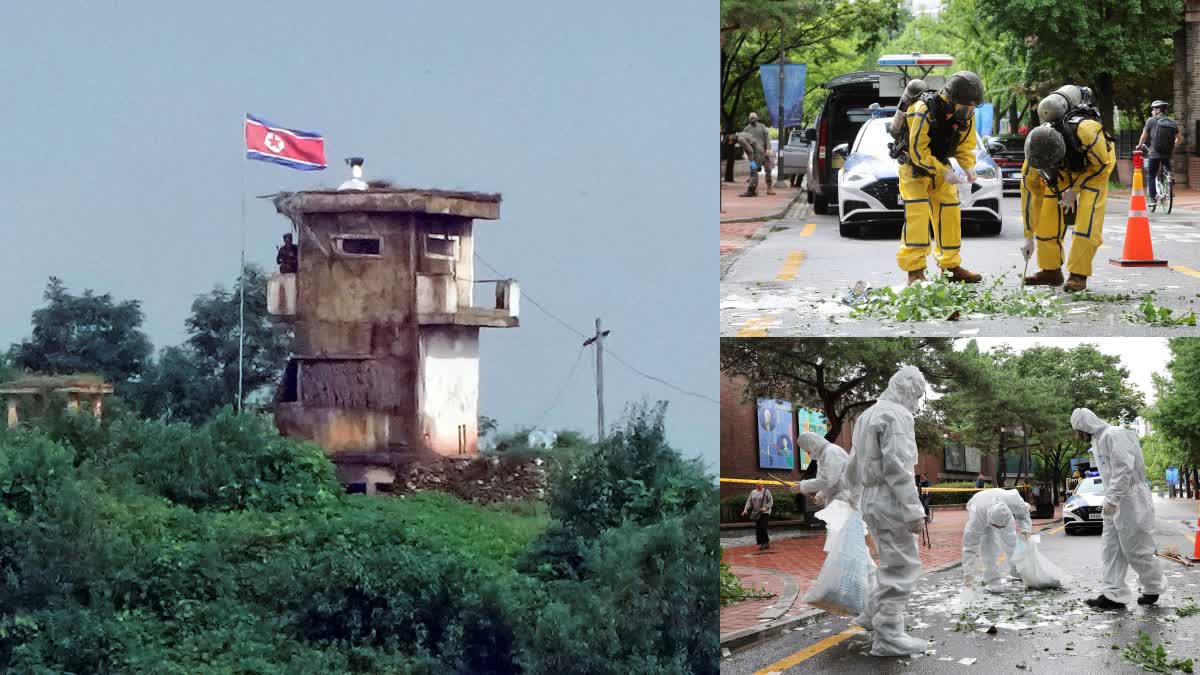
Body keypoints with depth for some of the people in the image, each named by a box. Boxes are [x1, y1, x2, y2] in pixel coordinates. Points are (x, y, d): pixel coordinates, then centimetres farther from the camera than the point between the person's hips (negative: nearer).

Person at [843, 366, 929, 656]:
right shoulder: (897, 415, -14)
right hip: (891, 501, -9)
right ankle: (888, 637, -4)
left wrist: (854, 494, 42)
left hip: (872, 502, 9)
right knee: (901, 567, -4)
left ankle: (873, 614, 26)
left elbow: (853, 464, 27)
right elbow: (897, 466, -23)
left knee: (895, 561, 22)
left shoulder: (868, 415, 16)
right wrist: (914, 509, -24)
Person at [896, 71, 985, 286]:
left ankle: (952, 265, 17)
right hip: (914, 166, -6)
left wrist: (969, 167, -18)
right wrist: (944, 172, -32)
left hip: (940, 166, 6)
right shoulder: (924, 110, -30)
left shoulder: (966, 115, -9)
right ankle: (915, 270, -17)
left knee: (950, 213, 5)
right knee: (917, 215, -17)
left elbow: (965, 146, 2)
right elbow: (917, 150, -28)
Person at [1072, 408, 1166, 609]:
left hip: (1130, 500, -10)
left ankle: (1154, 588, 17)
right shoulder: (1100, 439, 17)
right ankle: (1113, 594, 1)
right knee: (1111, 549, 3)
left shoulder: (1114, 435, -15)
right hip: (1114, 502, 10)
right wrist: (1109, 499, 13)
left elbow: (1124, 468, -23)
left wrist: (1112, 499, -26)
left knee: (1136, 549, -1)